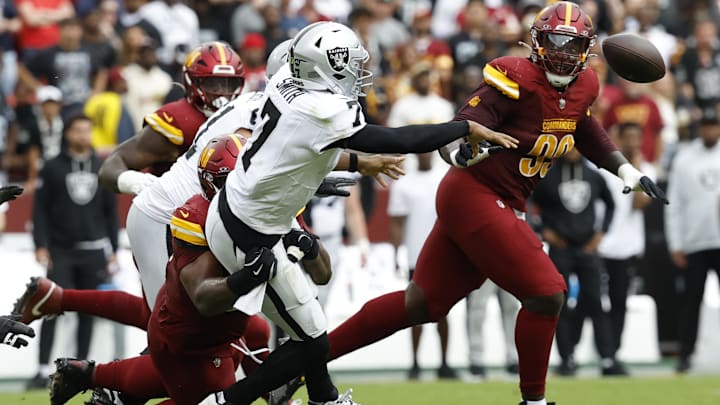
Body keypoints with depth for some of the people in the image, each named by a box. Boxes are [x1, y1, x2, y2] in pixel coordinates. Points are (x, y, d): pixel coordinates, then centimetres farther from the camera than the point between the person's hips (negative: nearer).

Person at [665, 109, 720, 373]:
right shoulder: (684, 160, 5)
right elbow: (674, 205, 5)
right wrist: (675, 245, 0)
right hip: (693, 242, 0)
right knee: (691, 300, 2)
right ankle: (686, 354, 7)